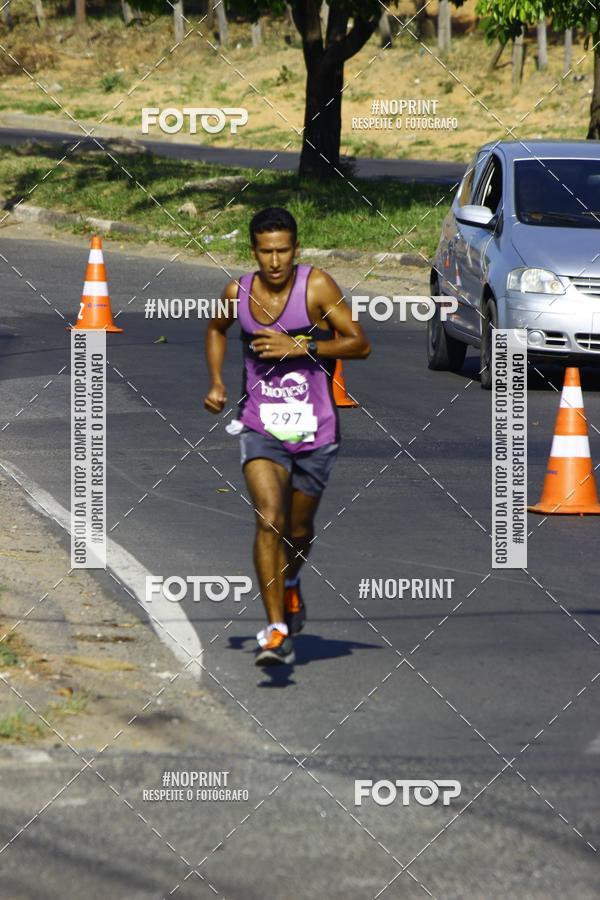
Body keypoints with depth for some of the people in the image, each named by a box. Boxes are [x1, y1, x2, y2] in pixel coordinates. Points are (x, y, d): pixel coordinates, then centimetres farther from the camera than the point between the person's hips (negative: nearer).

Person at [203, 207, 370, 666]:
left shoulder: (317, 286, -11)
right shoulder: (238, 292, -2)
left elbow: (360, 344, -12)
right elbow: (217, 329, 22)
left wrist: (299, 347, -22)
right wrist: (216, 383, 9)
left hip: (315, 430, 0)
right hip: (261, 427, 0)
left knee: (298, 531, 14)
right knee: (269, 519, -21)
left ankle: (290, 583, 50)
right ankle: (277, 631, -22)